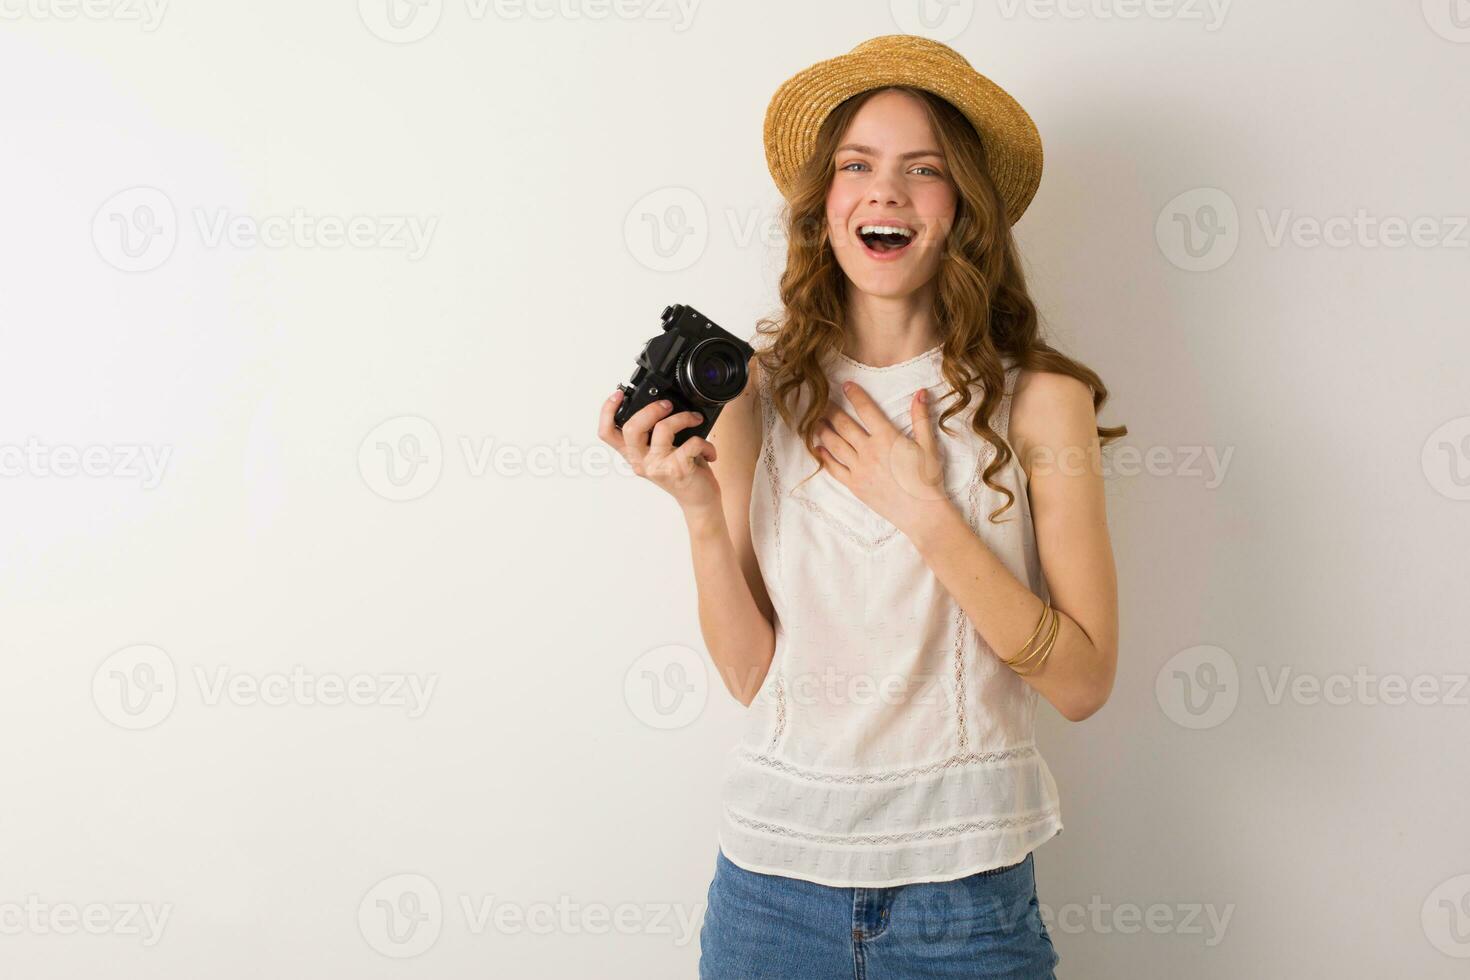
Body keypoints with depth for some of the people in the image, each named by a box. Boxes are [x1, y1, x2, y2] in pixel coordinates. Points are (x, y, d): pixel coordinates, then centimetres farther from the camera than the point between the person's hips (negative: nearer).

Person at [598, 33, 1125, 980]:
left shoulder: (1039, 401, -7)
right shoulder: (757, 395, -3)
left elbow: (1083, 680, -9)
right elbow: (752, 672, -2)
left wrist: (926, 513, -17)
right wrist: (701, 510, -17)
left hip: (963, 877, -1)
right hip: (775, 866, 2)